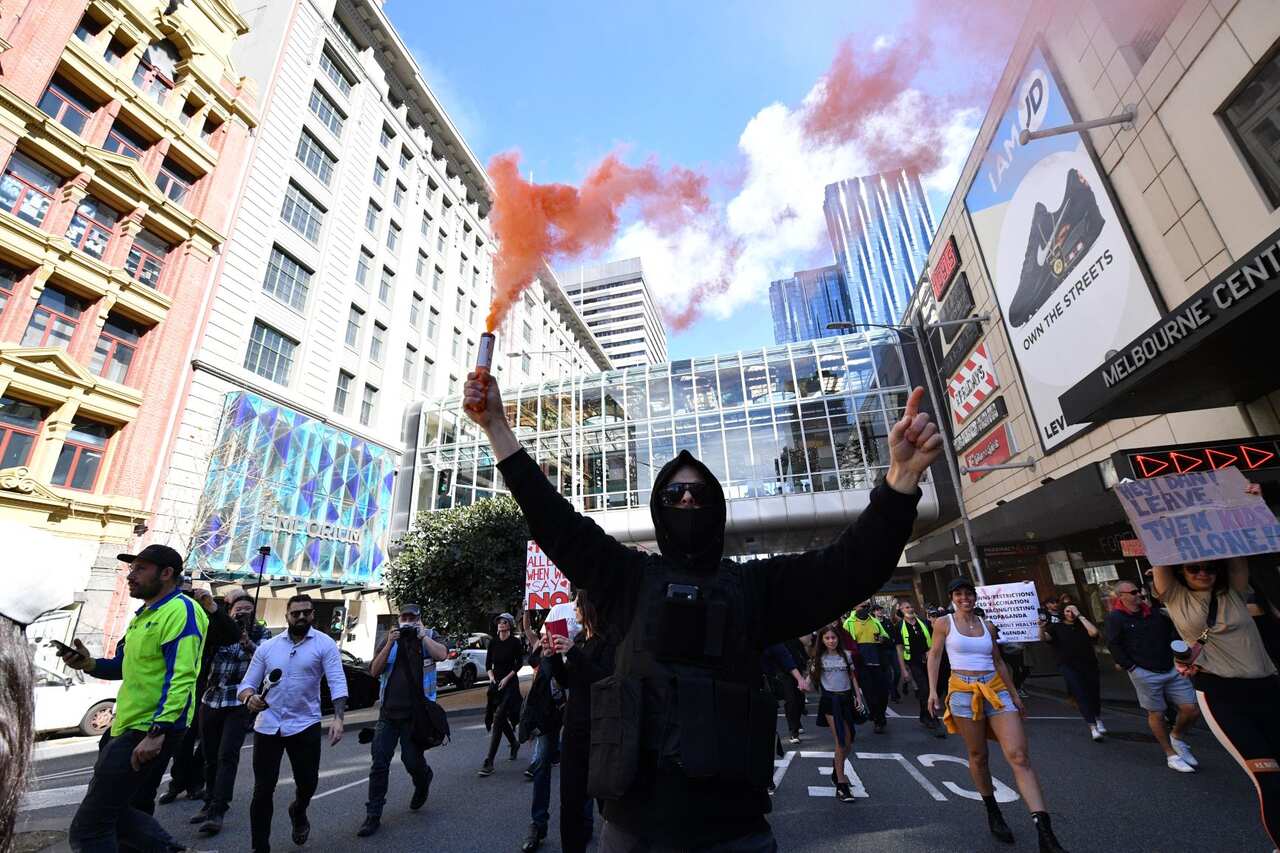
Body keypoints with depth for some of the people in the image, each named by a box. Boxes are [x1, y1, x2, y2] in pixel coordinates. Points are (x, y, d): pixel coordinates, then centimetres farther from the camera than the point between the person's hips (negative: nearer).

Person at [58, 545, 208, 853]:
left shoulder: (180, 610, -18)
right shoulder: (146, 613, 14)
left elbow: (182, 677, -25)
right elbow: (128, 666, 22)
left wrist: (156, 732, -29)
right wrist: (90, 664, 5)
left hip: (151, 730, -10)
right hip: (128, 726, 10)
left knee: (89, 827, -2)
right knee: (123, 812, 19)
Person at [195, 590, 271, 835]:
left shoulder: (261, 633, -3)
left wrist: (247, 643, -29)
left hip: (239, 705, -3)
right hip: (210, 702, 3)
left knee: (227, 756, -8)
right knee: (210, 757, 13)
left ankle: (217, 812, -1)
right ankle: (210, 805, 29)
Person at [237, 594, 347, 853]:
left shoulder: (325, 644, -9)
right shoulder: (267, 647, 3)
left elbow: (337, 683, -16)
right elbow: (247, 683, 6)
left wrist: (338, 719, -28)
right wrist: (249, 698, -18)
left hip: (305, 725, -2)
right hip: (267, 725, 2)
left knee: (308, 782, 10)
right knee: (262, 790, 6)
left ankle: (298, 812, 44)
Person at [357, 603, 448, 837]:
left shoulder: (429, 637, 0)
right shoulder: (390, 640, 8)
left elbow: (442, 654, -19)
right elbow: (374, 671, -2)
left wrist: (422, 635, -18)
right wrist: (391, 643, -14)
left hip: (416, 713, -3)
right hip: (388, 712, 3)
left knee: (412, 759, 5)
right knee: (379, 763, 2)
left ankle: (423, 783, 37)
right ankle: (373, 815, 16)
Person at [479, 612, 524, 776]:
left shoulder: (515, 642, -7)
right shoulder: (493, 642, 5)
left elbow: (519, 663, -4)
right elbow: (488, 662, 10)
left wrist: (507, 678, -11)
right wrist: (491, 676, -5)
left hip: (510, 682, -5)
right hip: (496, 683, 5)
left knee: (499, 717, -14)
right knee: (501, 717, 12)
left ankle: (489, 761, -12)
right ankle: (514, 743, 38)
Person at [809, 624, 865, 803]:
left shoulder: (845, 655, 6)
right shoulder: (819, 658, 1)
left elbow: (853, 678, 11)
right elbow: (812, 677, 1)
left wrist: (859, 698, 6)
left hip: (846, 698, 3)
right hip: (830, 700, -3)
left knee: (848, 741, 8)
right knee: (841, 741, -9)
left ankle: (837, 772, 32)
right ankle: (841, 784, 0)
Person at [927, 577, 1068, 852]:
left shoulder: (987, 626, 9)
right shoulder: (944, 623, -1)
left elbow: (998, 661, 18)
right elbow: (935, 656, 1)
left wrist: (1014, 693, 15)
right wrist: (933, 690, -6)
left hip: (996, 690, 3)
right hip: (963, 691, -2)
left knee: (1020, 757, -8)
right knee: (978, 755, 8)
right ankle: (993, 813, 29)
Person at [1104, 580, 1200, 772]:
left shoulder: (1153, 612, 9)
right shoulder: (1115, 618, -8)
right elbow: (1113, 646, -10)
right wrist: (1130, 667, -11)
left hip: (1171, 669, 5)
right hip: (1144, 674, -5)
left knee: (1191, 709, 1)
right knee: (1156, 714, 4)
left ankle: (1176, 738, 29)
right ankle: (1171, 755, 21)